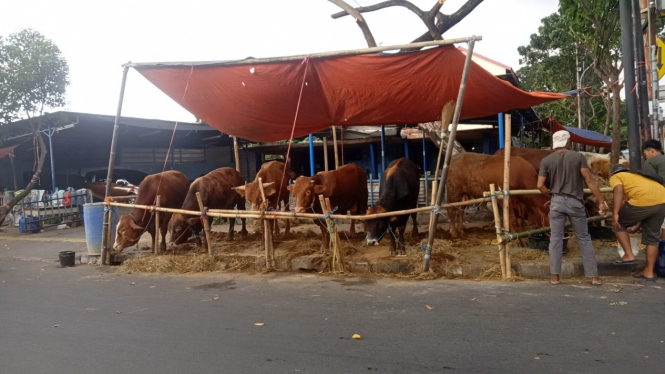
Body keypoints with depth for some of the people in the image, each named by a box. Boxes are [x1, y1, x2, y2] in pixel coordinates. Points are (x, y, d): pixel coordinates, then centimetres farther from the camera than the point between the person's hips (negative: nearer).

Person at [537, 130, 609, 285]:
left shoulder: (546, 160, 1)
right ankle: (594, 276, 12)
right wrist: (601, 201, -4)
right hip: (575, 202, 0)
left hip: (556, 202, 1)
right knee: (584, 238, 9)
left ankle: (555, 276, 7)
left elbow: (540, 185, -5)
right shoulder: (578, 157, -2)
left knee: (556, 238, 6)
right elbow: (590, 181, -7)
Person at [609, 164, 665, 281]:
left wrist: (615, 213, -14)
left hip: (642, 201, -7)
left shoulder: (615, 177, 17)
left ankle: (629, 255, 11)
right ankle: (649, 272, 22)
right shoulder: (637, 177, 37)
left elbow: (619, 190, -7)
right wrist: (637, 226, 40)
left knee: (618, 223, 16)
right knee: (652, 237, 17)